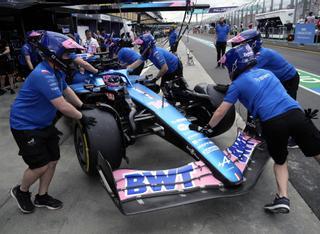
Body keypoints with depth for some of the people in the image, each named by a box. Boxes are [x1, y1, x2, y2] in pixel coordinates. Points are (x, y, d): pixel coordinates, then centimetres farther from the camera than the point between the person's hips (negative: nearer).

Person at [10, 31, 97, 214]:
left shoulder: (57, 70, 0)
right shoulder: (43, 75, -30)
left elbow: (66, 89, 20)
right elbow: (62, 106, -30)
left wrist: (82, 105, 14)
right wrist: (82, 118, -18)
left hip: (45, 123, 9)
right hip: (25, 126, -9)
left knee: (53, 159, 9)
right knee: (41, 165, -4)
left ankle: (42, 197, 29)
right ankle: (21, 191, 27)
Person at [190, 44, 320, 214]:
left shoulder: (238, 83, 10)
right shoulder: (266, 72, 25)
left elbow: (220, 112, 10)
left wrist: (205, 128, 24)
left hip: (272, 123, -3)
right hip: (295, 113, 4)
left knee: (280, 161, 20)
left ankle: (282, 198, 7)